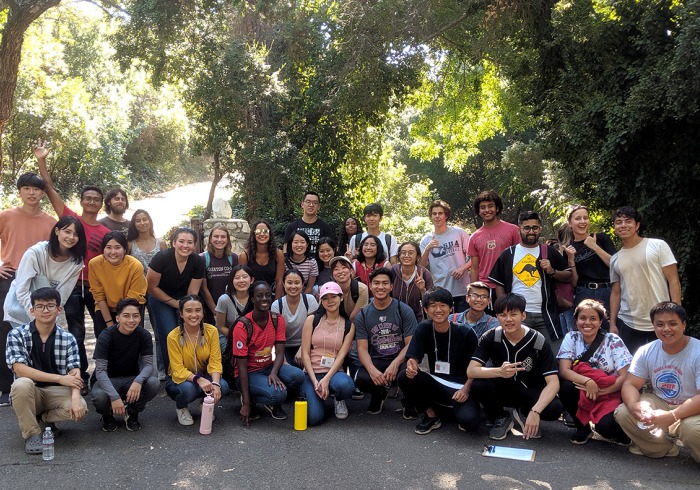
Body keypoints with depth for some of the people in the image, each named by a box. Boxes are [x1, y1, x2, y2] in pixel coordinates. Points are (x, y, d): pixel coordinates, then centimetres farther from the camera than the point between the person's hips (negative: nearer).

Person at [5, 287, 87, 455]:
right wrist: (60, 378, -24)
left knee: (80, 408, -29)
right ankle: (32, 433, -12)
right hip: (29, 392, -1)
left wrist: (75, 398, -33)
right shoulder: (17, 334, -7)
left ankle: (42, 418, 5)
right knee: (22, 384, -35)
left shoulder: (68, 339, -3)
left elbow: (74, 374, -12)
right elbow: (20, 370, -18)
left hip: (57, 393, 1)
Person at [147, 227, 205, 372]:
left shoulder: (198, 262, -17)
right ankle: (169, 370, 1)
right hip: (160, 298, -2)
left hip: (184, 299, 2)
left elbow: (192, 292, -10)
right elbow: (151, 287, -16)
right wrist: (175, 303, -13)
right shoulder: (162, 257, -25)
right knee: (168, 334, -15)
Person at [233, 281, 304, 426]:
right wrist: (246, 403, -21)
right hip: (248, 373, -5)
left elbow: (280, 353, -6)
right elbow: (242, 366, -18)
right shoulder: (243, 326, -18)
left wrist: (273, 373, -30)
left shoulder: (278, 320, -3)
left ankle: (274, 403, 3)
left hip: (268, 367, 5)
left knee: (298, 376, -25)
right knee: (278, 394, -32)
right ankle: (250, 399, 0)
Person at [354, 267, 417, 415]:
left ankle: (408, 401, 4)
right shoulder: (363, 315, 5)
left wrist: (395, 364, -23)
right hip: (376, 361, 2)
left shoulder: (404, 310, -1)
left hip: (400, 359, -2)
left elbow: (410, 344, -5)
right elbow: (362, 348, -2)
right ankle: (378, 395, 11)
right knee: (361, 379, -31)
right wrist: (372, 369, -22)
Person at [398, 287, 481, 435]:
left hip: (461, 387, -3)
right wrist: (411, 366, -28)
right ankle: (431, 416, 0)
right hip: (436, 383, 3)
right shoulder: (423, 329, -2)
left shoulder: (466, 333, -10)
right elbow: (413, 358, -4)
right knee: (404, 378, -24)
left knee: (469, 421, -32)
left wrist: (466, 389, -21)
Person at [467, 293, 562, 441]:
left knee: (554, 409, -31)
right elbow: (471, 371, -24)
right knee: (478, 385, -31)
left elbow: (553, 382, -24)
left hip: (530, 392, 0)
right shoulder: (490, 337, -16)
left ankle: (524, 413, 5)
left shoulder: (538, 341, -19)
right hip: (502, 389, 1)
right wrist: (499, 372, -44)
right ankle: (501, 419, 0)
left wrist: (535, 411, -40)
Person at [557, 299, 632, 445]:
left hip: (610, 394, -3)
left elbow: (625, 377, -13)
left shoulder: (613, 341, -8)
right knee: (565, 386, -29)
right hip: (581, 392, 3)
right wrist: (588, 382, -29)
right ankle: (582, 427, -3)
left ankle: (619, 431, 9)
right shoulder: (571, 338, -2)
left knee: (605, 425, -31)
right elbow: (564, 370, -13)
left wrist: (599, 392, -23)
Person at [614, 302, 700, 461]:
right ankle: (665, 448, 4)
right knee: (623, 413, -18)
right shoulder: (646, 352, -4)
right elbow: (630, 384, -5)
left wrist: (671, 416, -37)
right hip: (659, 404, 5)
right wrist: (634, 405, -30)